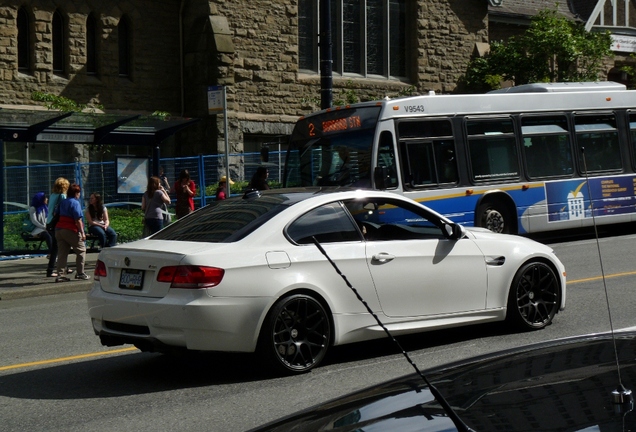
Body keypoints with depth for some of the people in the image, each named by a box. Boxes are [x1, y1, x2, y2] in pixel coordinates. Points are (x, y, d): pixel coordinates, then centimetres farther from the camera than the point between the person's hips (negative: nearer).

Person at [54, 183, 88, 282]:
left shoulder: (62, 202, 16)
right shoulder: (75, 203, -8)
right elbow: (78, 220, -14)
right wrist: (82, 232, -13)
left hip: (59, 230, 7)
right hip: (71, 230, -7)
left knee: (62, 253, 7)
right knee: (81, 250, 6)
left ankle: (60, 275, 1)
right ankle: (80, 273, 5)